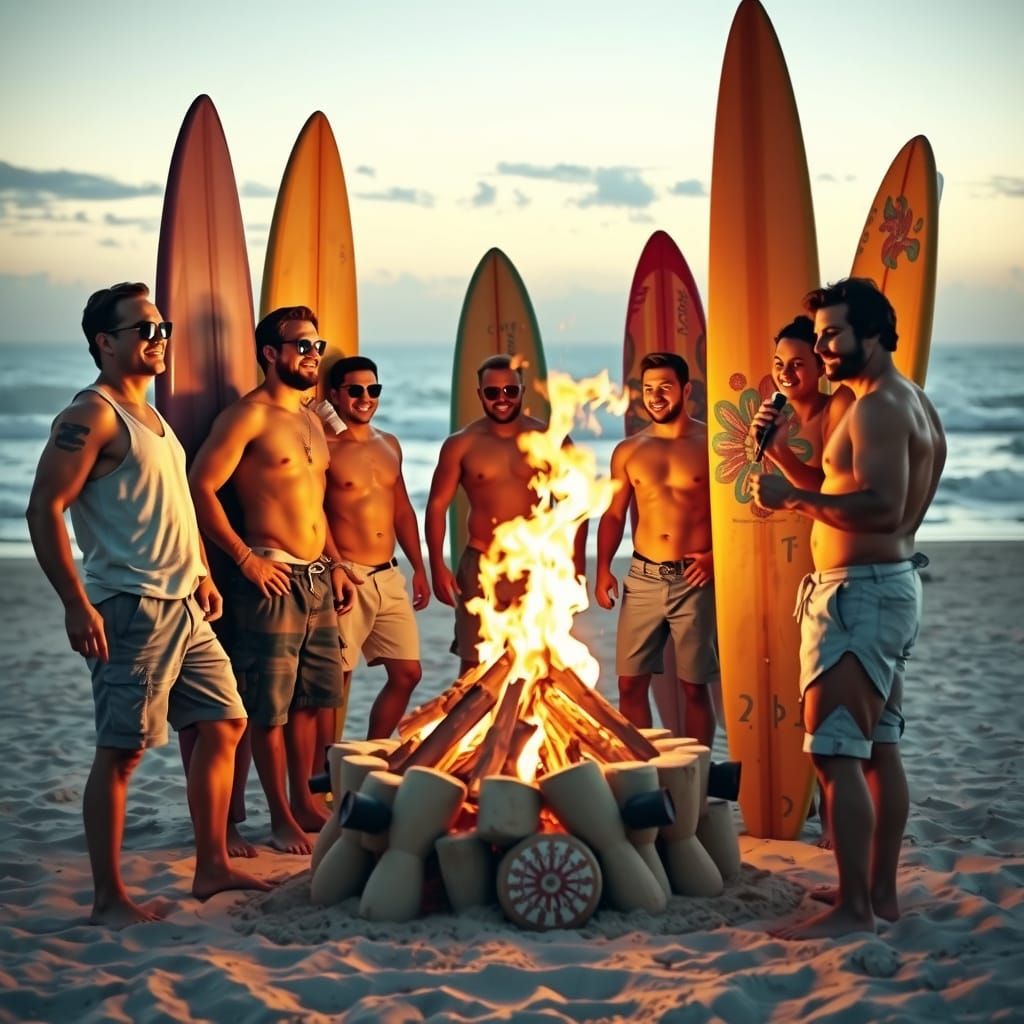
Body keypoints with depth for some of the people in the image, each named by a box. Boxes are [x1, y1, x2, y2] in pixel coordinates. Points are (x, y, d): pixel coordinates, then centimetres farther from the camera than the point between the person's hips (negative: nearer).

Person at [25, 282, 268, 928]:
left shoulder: (152, 416, 18)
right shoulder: (92, 415, -11)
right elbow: (45, 509, -18)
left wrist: (201, 575, 20)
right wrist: (77, 605, -23)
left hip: (184, 608, 10)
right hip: (131, 610, -10)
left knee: (225, 724, 13)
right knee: (122, 750, -5)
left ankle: (212, 867, 23)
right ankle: (109, 899, 3)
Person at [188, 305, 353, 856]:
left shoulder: (311, 422, 17)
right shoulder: (248, 416, -10)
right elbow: (201, 487, -16)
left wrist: (335, 564, 18)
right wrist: (245, 558, -17)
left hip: (317, 579, 8)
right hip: (271, 578, -8)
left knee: (309, 700, 14)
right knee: (270, 708, -1)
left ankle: (304, 801, 26)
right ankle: (281, 818, 8)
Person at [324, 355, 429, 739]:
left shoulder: (390, 445, 15)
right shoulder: (325, 448, -7)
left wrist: (419, 569, 18)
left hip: (389, 577, 7)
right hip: (347, 578, -7)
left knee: (407, 673, 9)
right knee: (336, 679, -4)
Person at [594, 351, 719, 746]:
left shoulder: (712, 444, -1)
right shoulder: (628, 451, 9)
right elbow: (613, 514, 12)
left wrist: (717, 556, -13)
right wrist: (603, 569, 1)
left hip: (693, 580, -3)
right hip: (643, 579, 3)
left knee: (695, 686, 3)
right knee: (630, 683, 3)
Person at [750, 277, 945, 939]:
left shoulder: (877, 408, -16)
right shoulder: (914, 403, 17)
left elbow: (883, 508, -27)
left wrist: (795, 496, -23)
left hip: (860, 591, -11)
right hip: (893, 584, 11)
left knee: (837, 753, -10)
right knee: (879, 748, 15)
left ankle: (854, 909, -8)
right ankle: (882, 891, 22)